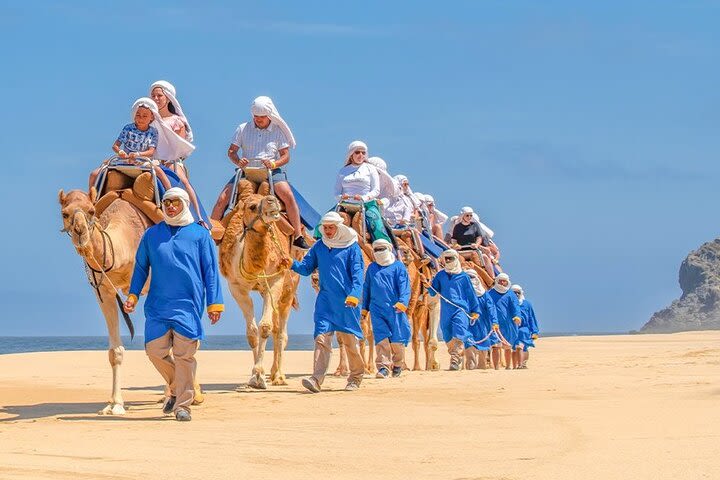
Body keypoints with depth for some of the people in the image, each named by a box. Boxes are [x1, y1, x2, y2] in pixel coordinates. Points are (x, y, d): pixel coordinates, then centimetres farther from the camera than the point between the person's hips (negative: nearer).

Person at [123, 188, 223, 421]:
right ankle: (177, 388, 24)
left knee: (184, 354, -5)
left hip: (188, 305, -3)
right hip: (157, 304, 3)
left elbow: (211, 271, 4)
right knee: (156, 350, -1)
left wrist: (214, 304, -1)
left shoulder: (200, 234, 4)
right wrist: (133, 295, 4)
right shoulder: (152, 234, 11)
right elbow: (141, 267, 16)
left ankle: (183, 404, 4)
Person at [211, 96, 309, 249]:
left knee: (289, 196, -27)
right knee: (222, 199, -14)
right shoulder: (243, 129, 9)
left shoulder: (278, 131, 6)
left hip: (272, 171, -2)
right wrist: (238, 162, -13)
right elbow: (231, 151, 9)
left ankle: (298, 237, -22)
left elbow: (286, 156, 4)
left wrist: (274, 164, -18)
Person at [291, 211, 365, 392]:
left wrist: (354, 295, -24)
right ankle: (316, 379, -19)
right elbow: (306, 268, 12)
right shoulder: (319, 247, 10)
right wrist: (292, 264, -8)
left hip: (346, 302, -3)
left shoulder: (351, 247, -3)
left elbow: (357, 274, -9)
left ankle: (356, 377, 25)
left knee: (350, 340, 7)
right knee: (322, 338, -10)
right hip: (325, 301, 3)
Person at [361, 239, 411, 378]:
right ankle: (383, 367, -13)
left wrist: (402, 302, -19)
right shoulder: (371, 268, 17)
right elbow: (366, 288, 22)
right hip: (377, 308, 3)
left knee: (396, 339, 0)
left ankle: (398, 364, 20)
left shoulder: (398, 266, 4)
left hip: (395, 309, -2)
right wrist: (365, 308, 18)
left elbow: (404, 286, -4)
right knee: (381, 338, -9)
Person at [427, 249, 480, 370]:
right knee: (448, 339, 6)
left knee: (458, 337, -17)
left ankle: (456, 361, -24)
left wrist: (475, 310, 11)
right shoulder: (440, 275, 14)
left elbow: (471, 294, 11)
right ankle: (456, 359, 18)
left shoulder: (463, 276, 7)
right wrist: (429, 286, -10)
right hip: (445, 311, 4)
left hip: (460, 310, -4)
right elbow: (433, 292, 12)